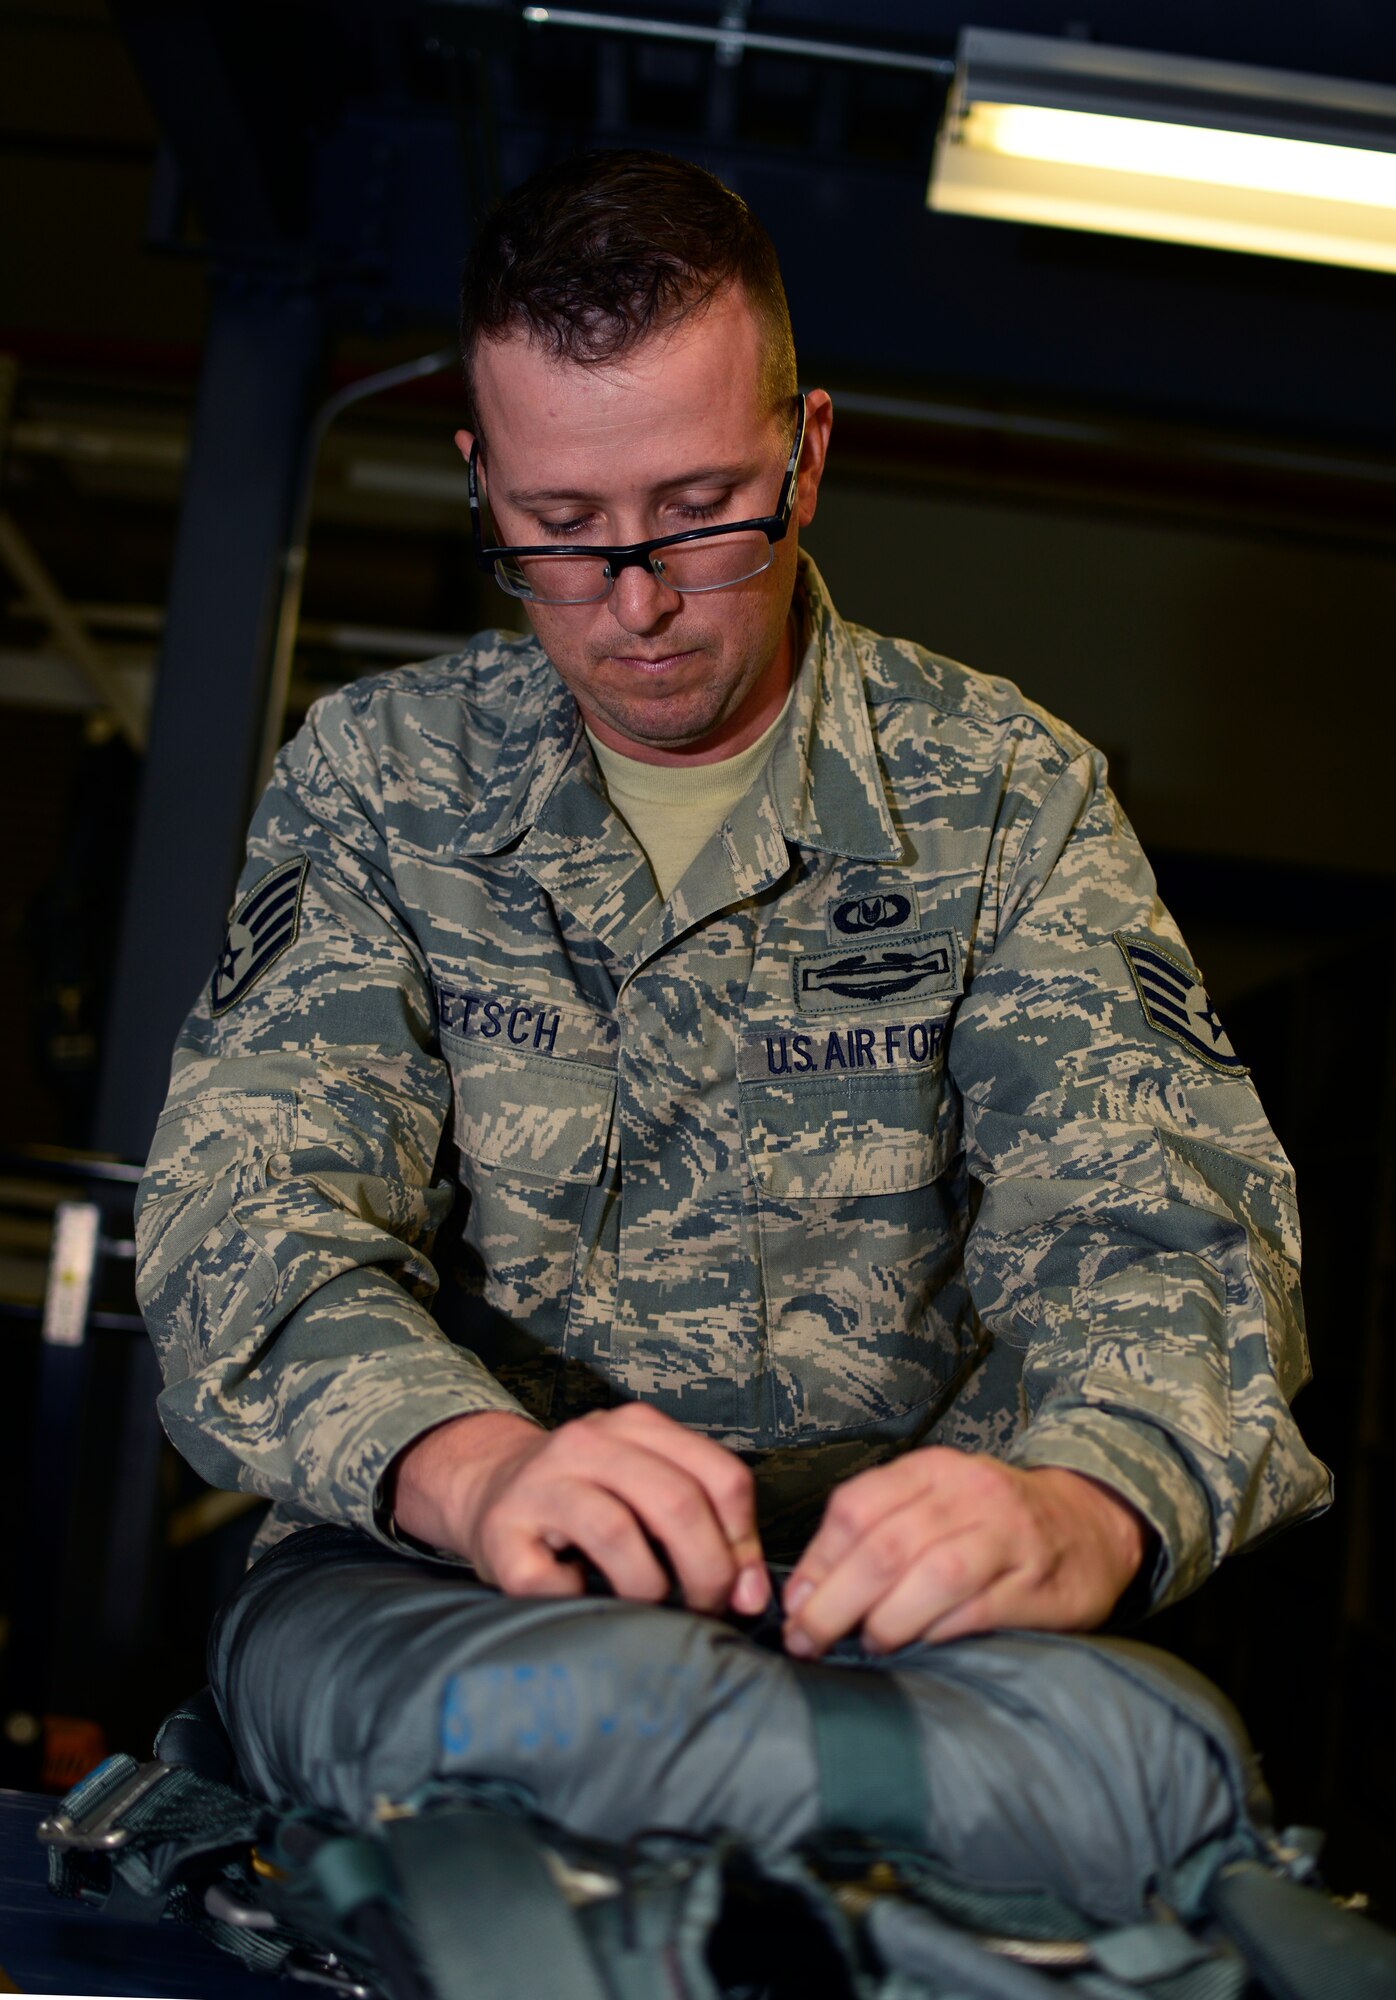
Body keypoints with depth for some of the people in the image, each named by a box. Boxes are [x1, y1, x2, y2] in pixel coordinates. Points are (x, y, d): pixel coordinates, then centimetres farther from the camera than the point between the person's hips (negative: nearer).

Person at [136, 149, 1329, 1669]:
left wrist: (1083, 1504, -32)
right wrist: (476, 1466, -29)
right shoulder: (373, 777, 6)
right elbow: (250, 1205, -5)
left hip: (886, 1596, 1)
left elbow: (1148, 1223, -7)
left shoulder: (1006, 794, 4)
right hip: (450, 1595, 0)